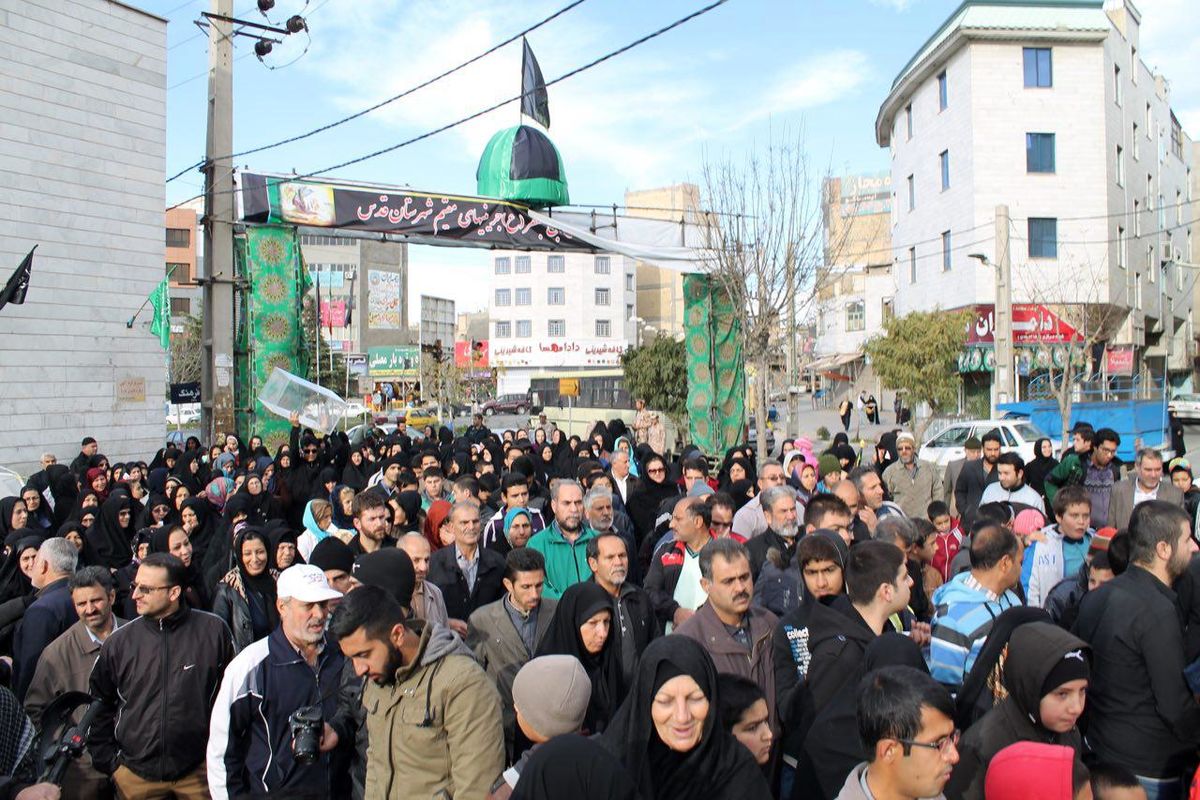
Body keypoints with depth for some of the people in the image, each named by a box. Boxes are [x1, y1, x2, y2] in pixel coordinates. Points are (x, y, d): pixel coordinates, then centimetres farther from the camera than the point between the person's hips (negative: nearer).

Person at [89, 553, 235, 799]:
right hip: (134, 777, 2)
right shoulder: (118, 642, -2)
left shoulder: (214, 631, -7)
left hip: (199, 770, -2)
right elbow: (99, 707, 10)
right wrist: (110, 762, 5)